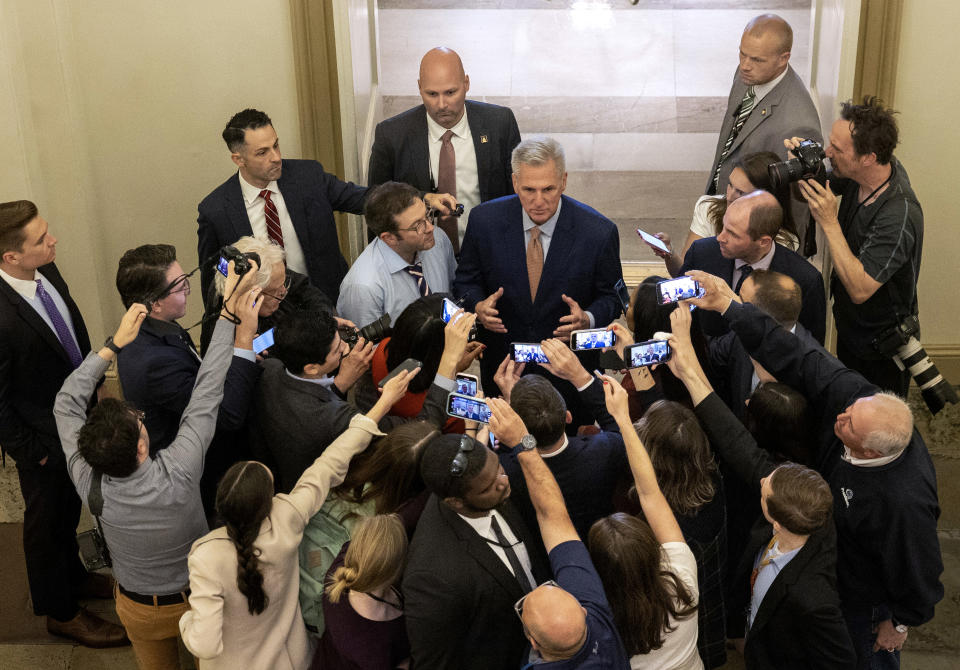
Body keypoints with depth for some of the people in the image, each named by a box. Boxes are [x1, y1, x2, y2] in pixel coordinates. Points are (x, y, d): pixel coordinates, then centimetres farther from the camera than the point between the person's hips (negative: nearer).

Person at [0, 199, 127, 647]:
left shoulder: (46, 271, -12)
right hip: (44, 440, -7)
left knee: (69, 509, 29)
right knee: (46, 521, 17)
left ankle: (72, 576, 55)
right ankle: (60, 611, 40)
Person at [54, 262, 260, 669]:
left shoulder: (90, 483, -30)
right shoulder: (178, 473, -38)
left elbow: (66, 403, -17)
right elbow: (207, 392, -31)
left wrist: (116, 343, -18)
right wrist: (229, 315, -25)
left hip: (137, 609, 2)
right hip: (200, 600, -2)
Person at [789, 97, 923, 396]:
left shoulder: (899, 216, -38)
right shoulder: (859, 175, -14)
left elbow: (860, 289, -37)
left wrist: (829, 222, -40)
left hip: (881, 348, -8)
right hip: (850, 326, 8)